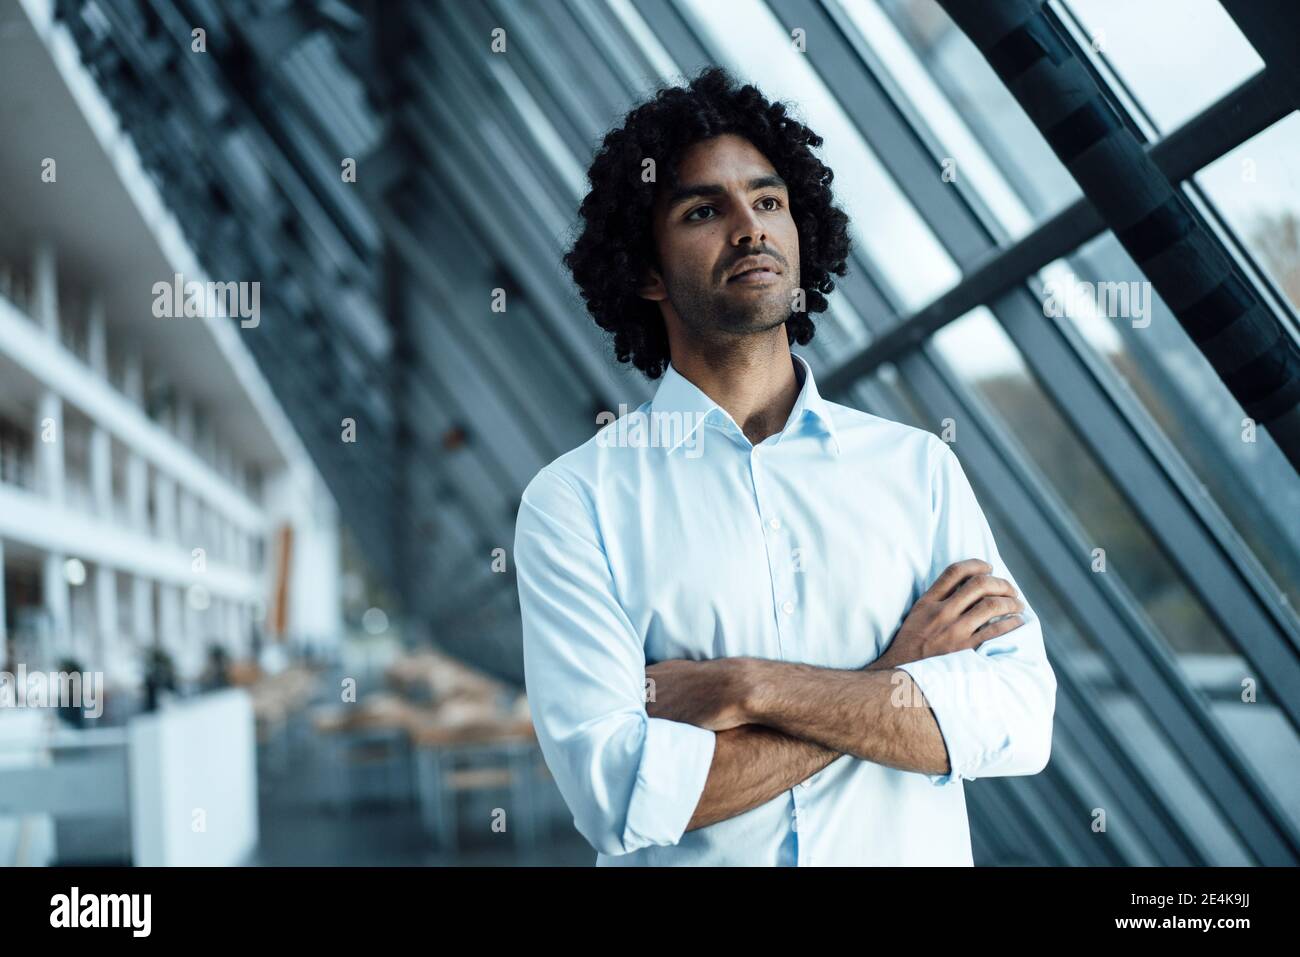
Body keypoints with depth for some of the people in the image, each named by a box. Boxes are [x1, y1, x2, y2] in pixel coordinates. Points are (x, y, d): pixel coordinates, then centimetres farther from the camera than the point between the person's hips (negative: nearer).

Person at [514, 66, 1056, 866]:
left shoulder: (917, 464, -1)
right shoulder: (574, 500, -9)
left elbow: (1021, 720, -10)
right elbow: (617, 792, -18)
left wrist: (747, 687, -19)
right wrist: (892, 684, -15)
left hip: (914, 851, 2)